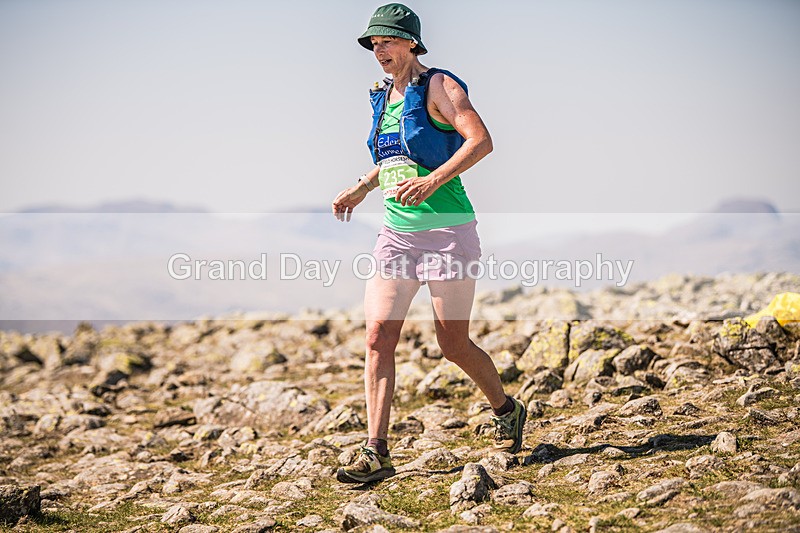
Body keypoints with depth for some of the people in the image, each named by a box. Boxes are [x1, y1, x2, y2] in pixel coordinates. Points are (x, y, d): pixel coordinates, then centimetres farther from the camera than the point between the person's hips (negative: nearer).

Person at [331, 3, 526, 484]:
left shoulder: (437, 86, -7)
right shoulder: (385, 97, 15)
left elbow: (481, 141, -20)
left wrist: (432, 181, -29)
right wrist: (362, 188, 19)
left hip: (447, 232, -6)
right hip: (396, 234, 7)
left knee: (453, 344, 2)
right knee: (378, 337, -7)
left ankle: (507, 410, 30)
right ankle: (377, 454, -5)